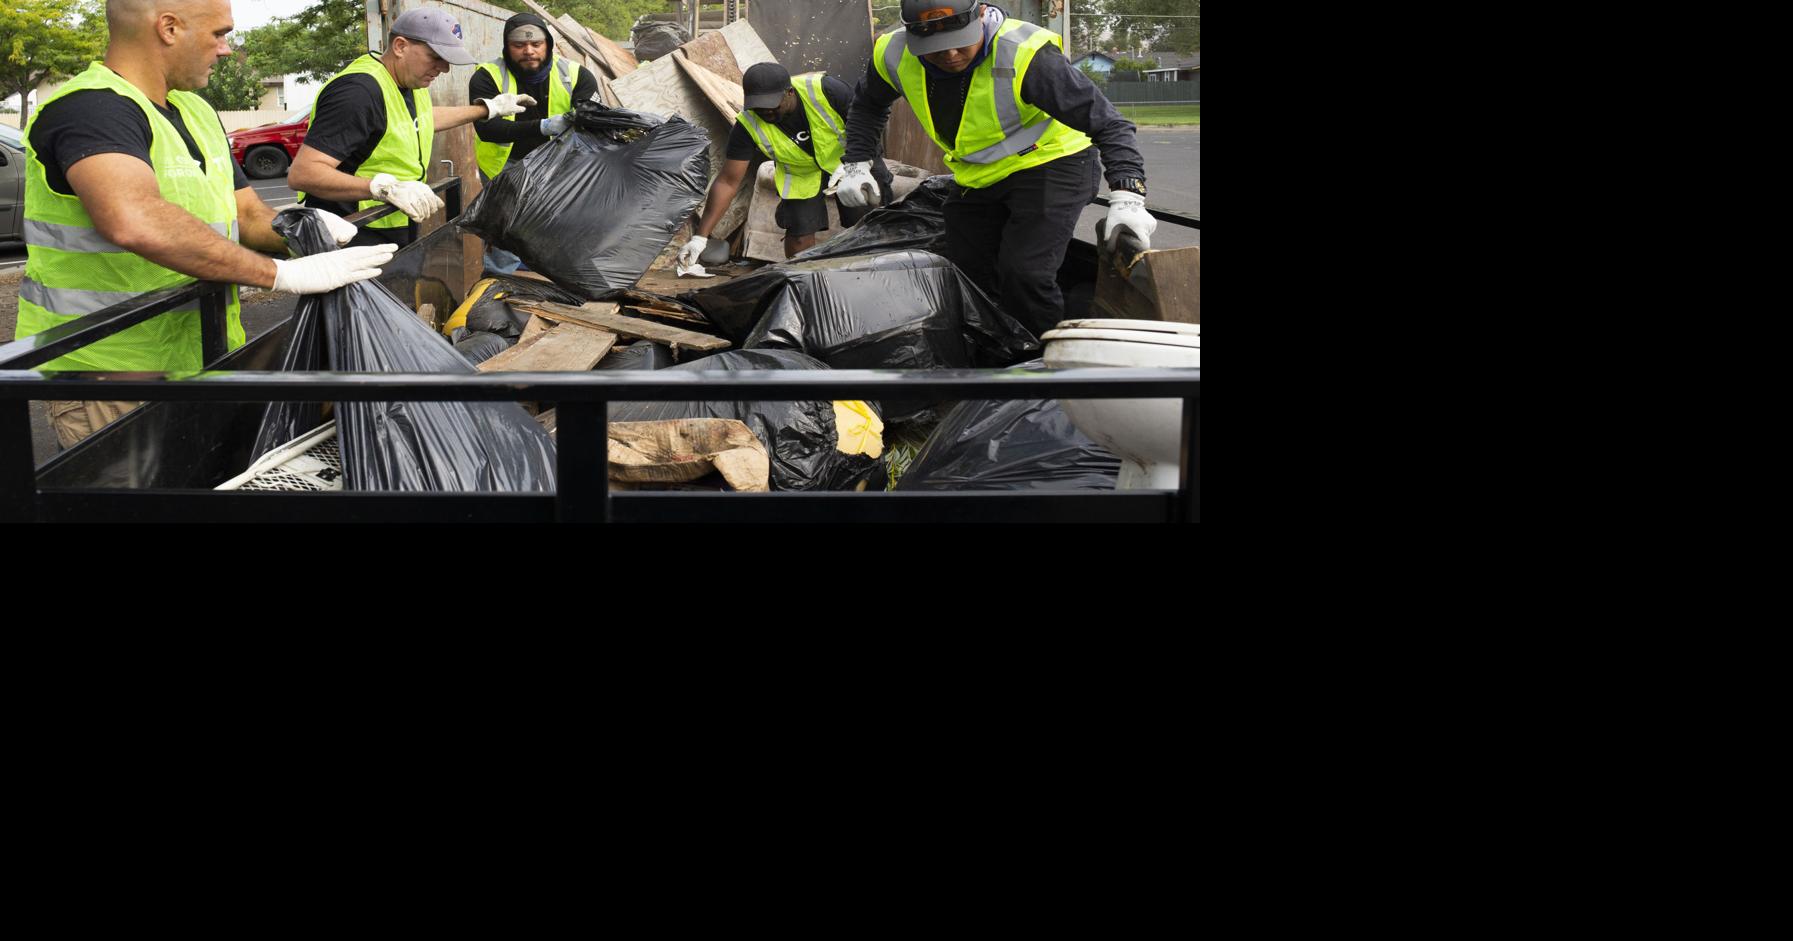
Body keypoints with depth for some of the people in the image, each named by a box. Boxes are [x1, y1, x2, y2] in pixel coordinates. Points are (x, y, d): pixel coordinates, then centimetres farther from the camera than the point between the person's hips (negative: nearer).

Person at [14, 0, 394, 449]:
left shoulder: (196, 111, 15)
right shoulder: (91, 109, -18)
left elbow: (247, 213, 19)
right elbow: (136, 222, -37)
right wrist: (281, 273, -34)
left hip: (200, 359, 9)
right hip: (112, 376, -9)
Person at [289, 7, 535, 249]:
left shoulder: (410, 81, 7)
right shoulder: (360, 91, -25)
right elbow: (301, 174, -32)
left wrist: (490, 107, 35)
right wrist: (387, 187, -40)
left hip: (399, 236, 10)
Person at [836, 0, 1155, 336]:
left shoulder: (1024, 55, -31)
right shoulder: (894, 55, -14)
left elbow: (1107, 122, -28)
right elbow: (868, 106, 12)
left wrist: (1126, 195, -39)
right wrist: (856, 164, 0)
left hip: (1048, 166, -6)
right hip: (975, 180, 6)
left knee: (1023, 276, -24)